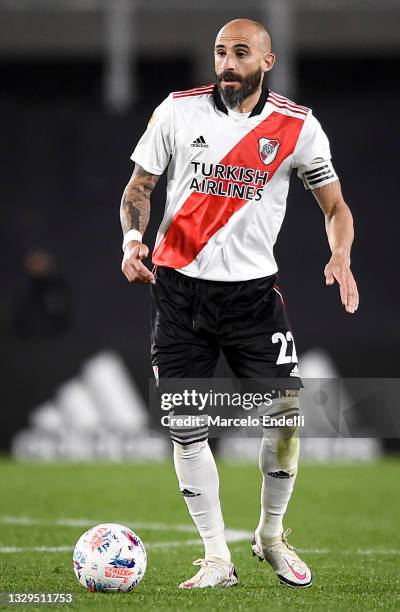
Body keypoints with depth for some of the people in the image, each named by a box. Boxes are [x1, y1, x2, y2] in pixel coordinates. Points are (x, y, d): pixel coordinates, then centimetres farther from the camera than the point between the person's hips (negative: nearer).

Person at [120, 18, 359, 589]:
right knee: (185, 427, -2)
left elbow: (335, 204, 4)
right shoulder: (178, 110, 0)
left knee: (288, 411, -9)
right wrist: (133, 237, -12)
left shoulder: (297, 125, -2)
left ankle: (272, 536, 15)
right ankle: (217, 558, 9)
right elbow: (139, 187, 7)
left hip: (253, 287, -1)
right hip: (178, 285, 1)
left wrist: (340, 257, -16)